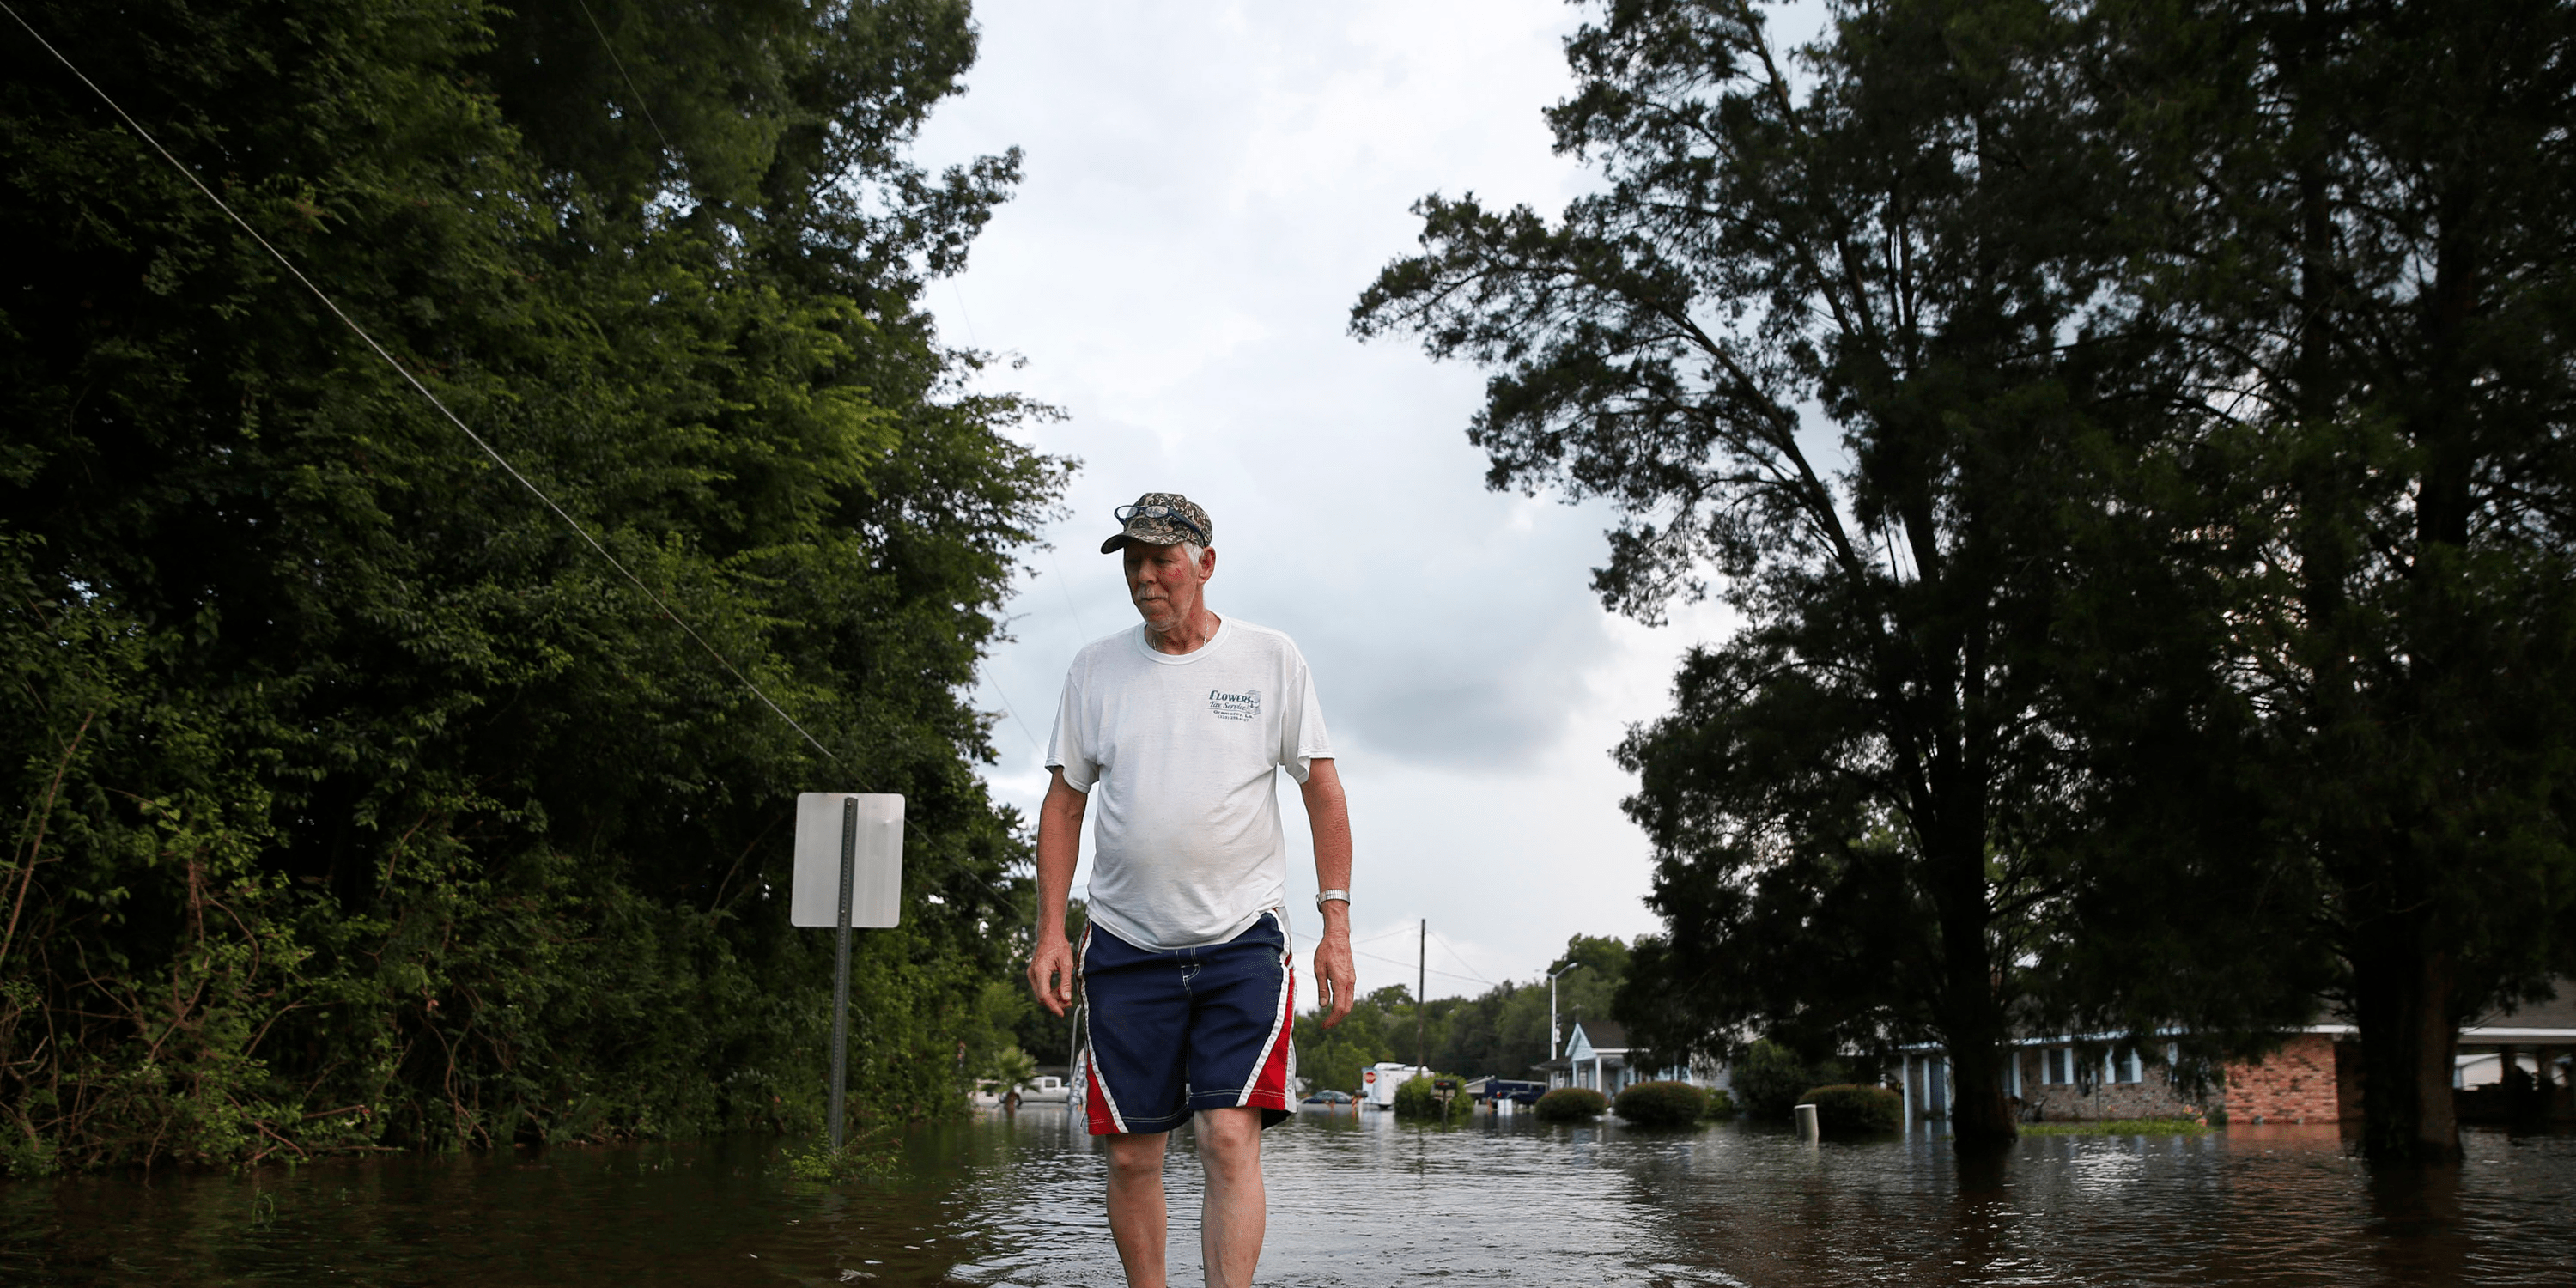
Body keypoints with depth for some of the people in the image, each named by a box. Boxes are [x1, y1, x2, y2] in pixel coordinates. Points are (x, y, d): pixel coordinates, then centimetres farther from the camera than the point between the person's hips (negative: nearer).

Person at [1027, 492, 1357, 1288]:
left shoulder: (1270, 659, 3)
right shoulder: (1095, 669, 8)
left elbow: (1323, 792, 4)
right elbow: (1064, 803, 11)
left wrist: (1337, 926, -3)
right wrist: (1050, 931, 3)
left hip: (1242, 939, -2)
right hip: (1126, 944, 2)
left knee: (1231, 1139, -14)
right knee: (1131, 1154, 4)